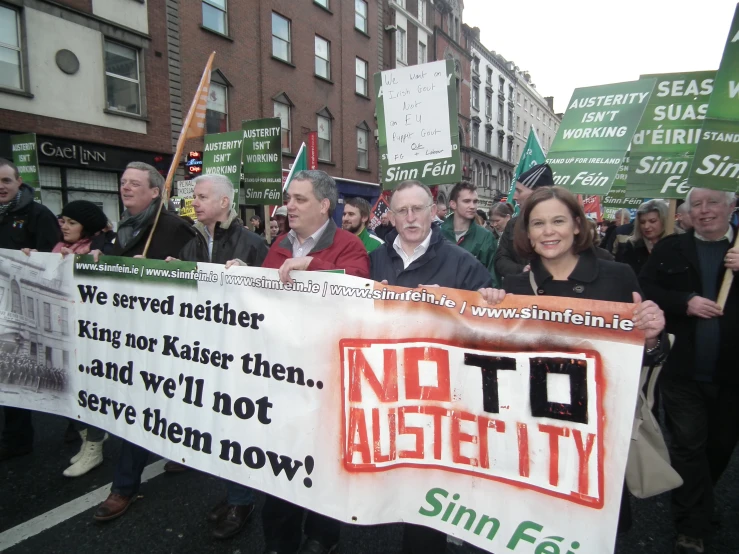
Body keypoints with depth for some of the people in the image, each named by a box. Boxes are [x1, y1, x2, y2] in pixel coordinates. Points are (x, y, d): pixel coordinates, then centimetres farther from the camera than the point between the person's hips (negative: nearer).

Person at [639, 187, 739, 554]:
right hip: (683, 371, -2)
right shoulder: (670, 249, 3)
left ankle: (696, 503, 44)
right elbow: (644, 291, -3)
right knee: (688, 446, 3)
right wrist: (685, 302, -17)